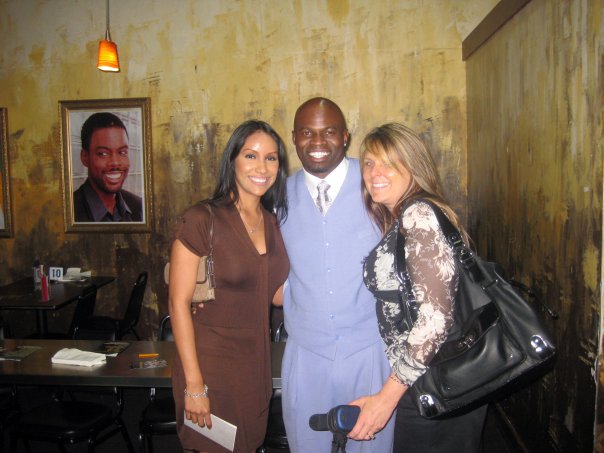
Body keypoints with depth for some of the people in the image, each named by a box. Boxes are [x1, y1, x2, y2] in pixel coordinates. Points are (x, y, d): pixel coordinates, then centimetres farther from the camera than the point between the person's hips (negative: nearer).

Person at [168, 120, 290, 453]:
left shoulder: (272, 221, 5)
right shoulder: (202, 219, -15)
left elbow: (273, 292, 10)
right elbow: (178, 303, -15)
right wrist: (194, 384, -15)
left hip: (256, 361, 6)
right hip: (211, 362, -6)